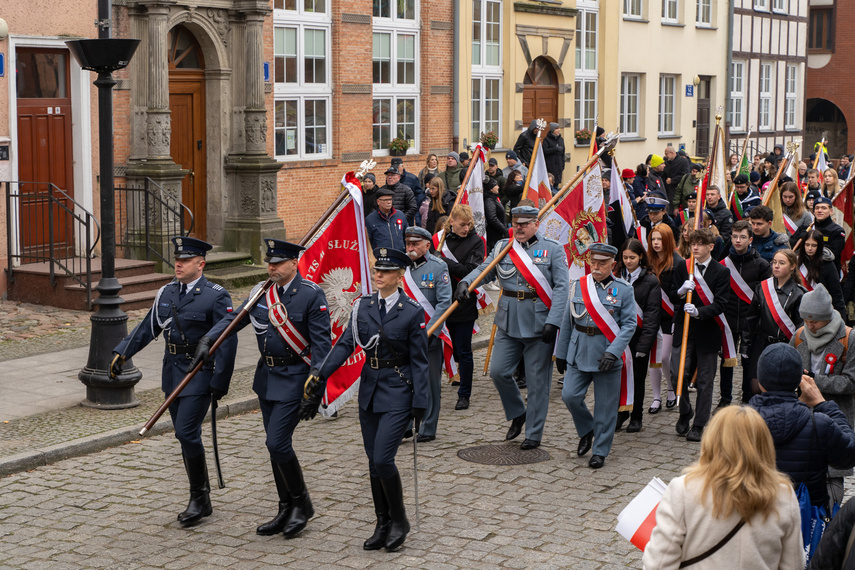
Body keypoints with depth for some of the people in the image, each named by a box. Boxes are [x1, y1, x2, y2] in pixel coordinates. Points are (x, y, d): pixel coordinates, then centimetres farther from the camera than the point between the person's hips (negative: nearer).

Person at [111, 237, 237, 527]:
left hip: (200, 375, -7)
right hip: (173, 373, 7)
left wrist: (220, 382, -15)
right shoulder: (167, 293, 10)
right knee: (186, 437, 11)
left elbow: (227, 342, -12)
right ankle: (201, 500, 22)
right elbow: (147, 327, 13)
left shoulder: (216, 296, -9)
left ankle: (198, 497, 0)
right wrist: (121, 353, 1)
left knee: (186, 432, -15)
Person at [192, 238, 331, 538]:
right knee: (276, 445, 12)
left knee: (277, 443, -12)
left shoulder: (312, 295, -13)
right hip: (267, 376, 7)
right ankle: (287, 511, 22)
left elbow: (321, 344, -14)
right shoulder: (262, 292, 6)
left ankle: (302, 502, 8)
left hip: (294, 378, -7)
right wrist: (207, 340, -4)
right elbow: (233, 318, 13)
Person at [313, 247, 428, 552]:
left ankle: (399, 519, 8)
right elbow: (346, 343, -1)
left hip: (398, 392, -5)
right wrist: (321, 373, -14)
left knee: (383, 459, -13)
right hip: (370, 390, 5)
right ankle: (383, 524, 21)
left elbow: (420, 361, -6)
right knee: (374, 463, 9)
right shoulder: (363, 306, 4)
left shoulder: (412, 312, -8)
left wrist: (420, 402, -10)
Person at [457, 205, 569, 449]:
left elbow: (561, 288, -8)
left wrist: (552, 322, -17)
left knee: (537, 381, 2)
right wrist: (465, 282, -18)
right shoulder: (502, 247, 9)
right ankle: (517, 414, 27)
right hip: (508, 324, 4)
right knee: (498, 371, 1)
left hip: (539, 325, -4)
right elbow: (484, 269, 4)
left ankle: (534, 433, 14)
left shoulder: (553, 249, -3)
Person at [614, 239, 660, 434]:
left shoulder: (651, 281, -5)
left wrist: (644, 344, -14)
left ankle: (636, 417, 20)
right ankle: (621, 412, 20)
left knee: (637, 377, 6)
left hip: (638, 337, -3)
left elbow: (652, 314, -8)